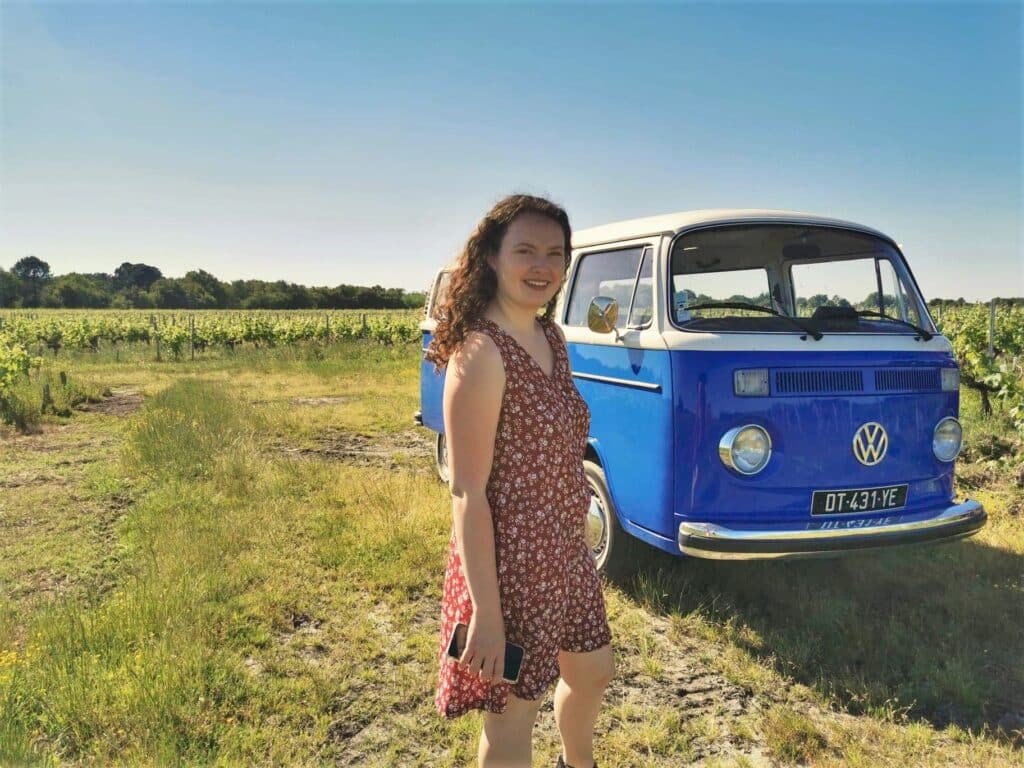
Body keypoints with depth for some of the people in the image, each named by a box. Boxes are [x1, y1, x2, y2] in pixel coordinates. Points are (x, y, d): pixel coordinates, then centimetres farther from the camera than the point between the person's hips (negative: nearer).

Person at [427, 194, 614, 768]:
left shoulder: (553, 338, 5)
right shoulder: (480, 351, -21)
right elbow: (468, 493, -22)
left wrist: (582, 543, 17)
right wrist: (485, 613, -22)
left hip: (568, 558, 9)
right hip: (510, 567, -9)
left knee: (593, 674, 28)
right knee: (513, 719, 12)